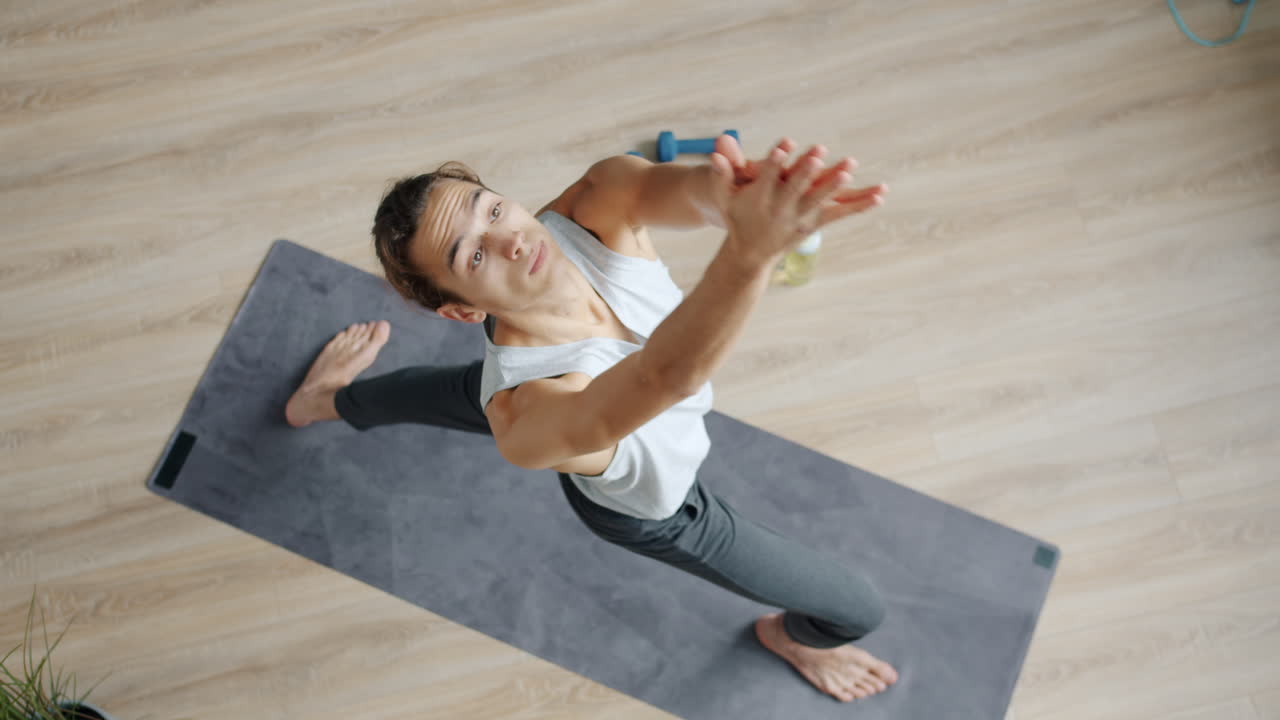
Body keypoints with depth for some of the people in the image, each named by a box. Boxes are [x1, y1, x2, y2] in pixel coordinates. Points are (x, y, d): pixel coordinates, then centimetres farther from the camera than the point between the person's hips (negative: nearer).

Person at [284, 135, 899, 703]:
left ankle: (321, 401, 70)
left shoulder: (594, 210, -38)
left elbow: (660, 185, -60)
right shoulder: (525, 418, -52)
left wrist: (719, 193, -84)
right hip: (644, 507, -5)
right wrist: (752, 250, -88)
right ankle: (788, 634, 54)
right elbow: (667, 375, -70)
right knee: (859, 611, 12)